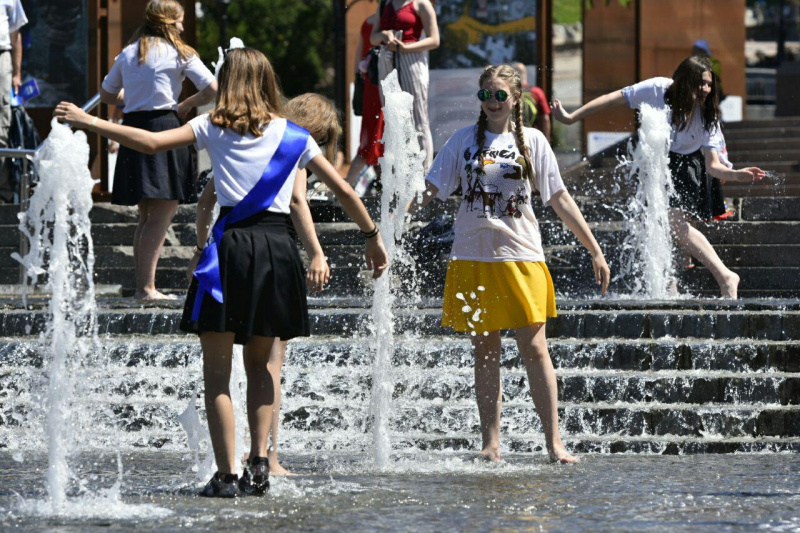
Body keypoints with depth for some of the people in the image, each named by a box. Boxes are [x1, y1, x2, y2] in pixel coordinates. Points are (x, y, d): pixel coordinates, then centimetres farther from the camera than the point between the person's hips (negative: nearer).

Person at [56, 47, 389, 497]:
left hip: (232, 243, -3)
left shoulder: (213, 126, 5)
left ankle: (227, 475, -5)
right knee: (260, 362, 20)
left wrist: (89, 122, 3)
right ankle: (259, 461, 8)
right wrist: (373, 236, 26)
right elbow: (344, 190, 14)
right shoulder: (293, 135, 13)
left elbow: (152, 142, -6)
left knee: (217, 369, 3)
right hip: (278, 246, 3)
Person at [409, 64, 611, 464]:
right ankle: (490, 444, 7)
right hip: (474, 258, 1)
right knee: (485, 351, 4)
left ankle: (553, 442, -1)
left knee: (534, 348, -5)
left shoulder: (532, 141, 5)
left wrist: (595, 251, 5)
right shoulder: (464, 141, 8)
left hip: (521, 256, -1)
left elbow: (560, 200, 7)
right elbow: (430, 190, 6)